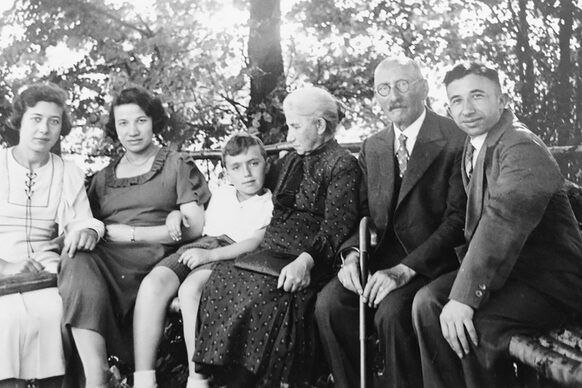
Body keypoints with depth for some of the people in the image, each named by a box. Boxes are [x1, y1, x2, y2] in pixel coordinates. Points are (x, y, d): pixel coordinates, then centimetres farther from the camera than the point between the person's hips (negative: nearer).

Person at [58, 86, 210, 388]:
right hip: (102, 257, 4)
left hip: (151, 258, -4)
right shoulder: (103, 177, 27)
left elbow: (194, 226, 2)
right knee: (76, 262, -32)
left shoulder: (177, 165, 14)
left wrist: (126, 233, -5)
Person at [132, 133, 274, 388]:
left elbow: (256, 242, -8)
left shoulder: (271, 203, 7)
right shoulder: (221, 194, 28)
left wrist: (210, 255, -18)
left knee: (191, 289, -38)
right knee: (153, 284, -26)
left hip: (233, 256, -5)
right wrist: (178, 214, 17)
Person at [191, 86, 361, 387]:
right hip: (273, 249, 7)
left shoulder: (343, 164, -1)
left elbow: (337, 224, -13)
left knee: (264, 291, -34)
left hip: (310, 257, -7)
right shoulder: (290, 160, 24)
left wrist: (305, 260, -28)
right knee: (222, 279, -22)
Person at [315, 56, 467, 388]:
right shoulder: (372, 148, 15)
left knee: (392, 311, -31)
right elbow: (363, 212, 15)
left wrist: (405, 269, -22)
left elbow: (457, 220, -14)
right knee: (329, 303, -18)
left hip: (431, 262, -5)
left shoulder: (455, 140, -7)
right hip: (382, 257, 6)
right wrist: (352, 254, -8)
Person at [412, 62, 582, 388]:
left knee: (478, 324, -30)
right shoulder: (475, 147, 11)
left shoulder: (523, 148, -20)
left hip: (553, 281, -8)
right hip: (508, 270, 8)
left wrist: (464, 297, -35)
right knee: (428, 302, -11)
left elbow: (503, 223, -31)